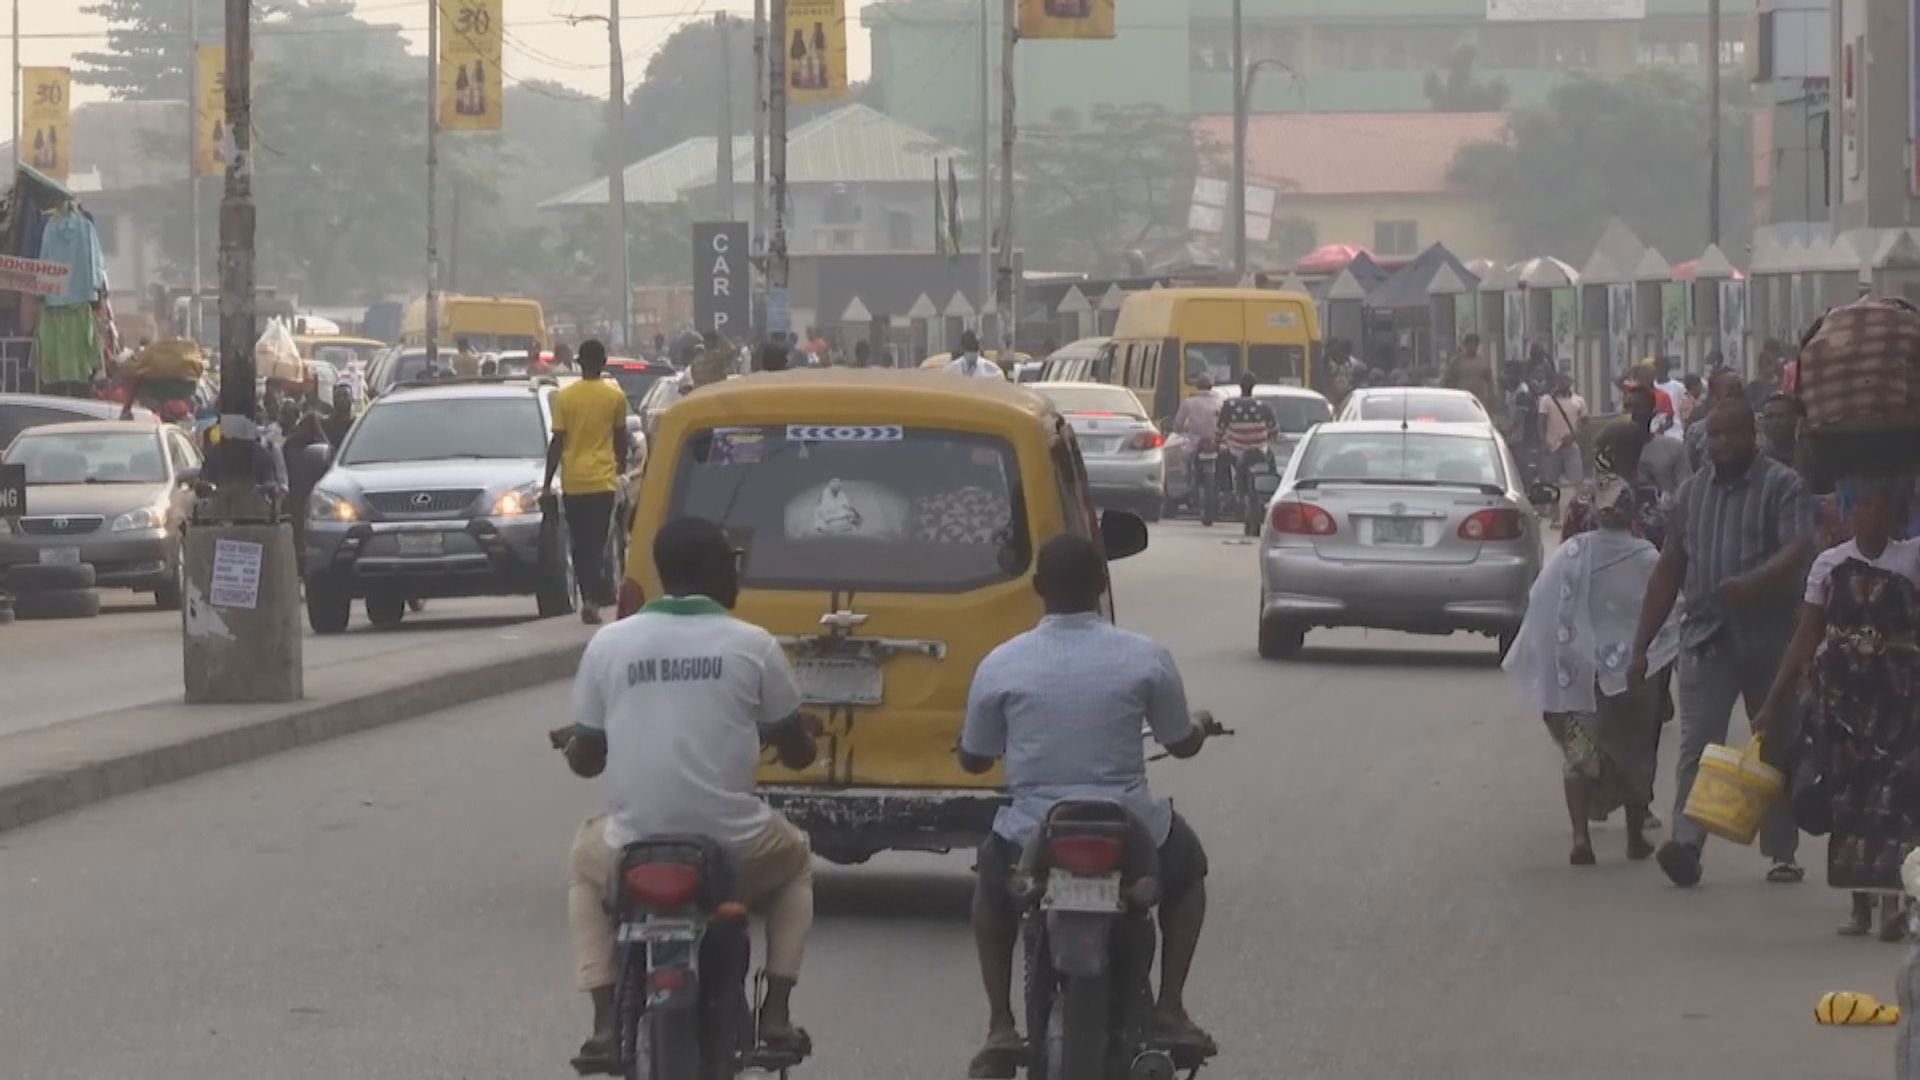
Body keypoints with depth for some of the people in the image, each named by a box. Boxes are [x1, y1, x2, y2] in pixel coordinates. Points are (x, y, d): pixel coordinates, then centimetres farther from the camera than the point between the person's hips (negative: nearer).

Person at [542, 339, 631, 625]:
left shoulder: (565, 397, -3)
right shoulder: (615, 396, -2)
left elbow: (557, 442, -3)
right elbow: (620, 438, 9)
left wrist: (547, 484, 1)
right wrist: (622, 465, 28)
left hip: (573, 482, 0)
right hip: (603, 480, 0)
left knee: (580, 544, 11)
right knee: (596, 543, 0)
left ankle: (590, 598, 13)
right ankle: (592, 599, -15)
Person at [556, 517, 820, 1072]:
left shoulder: (608, 643, 1)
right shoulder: (754, 646, -2)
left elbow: (586, 760, 9)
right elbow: (797, 754, 9)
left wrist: (568, 743, 33)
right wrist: (804, 735, 33)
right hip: (735, 849, -1)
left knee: (585, 862, 36)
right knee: (794, 859, 34)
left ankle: (605, 1023, 20)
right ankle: (776, 1015, 20)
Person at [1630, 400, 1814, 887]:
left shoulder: (1783, 486, -1)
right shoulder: (1692, 492, 13)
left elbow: (1798, 552, -16)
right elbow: (1668, 571, 16)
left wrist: (1752, 583, -35)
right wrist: (1642, 642, 13)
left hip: (1769, 638, -3)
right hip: (1706, 637, 3)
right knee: (1697, 745, -11)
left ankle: (1782, 852, 16)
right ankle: (1686, 843, -21)